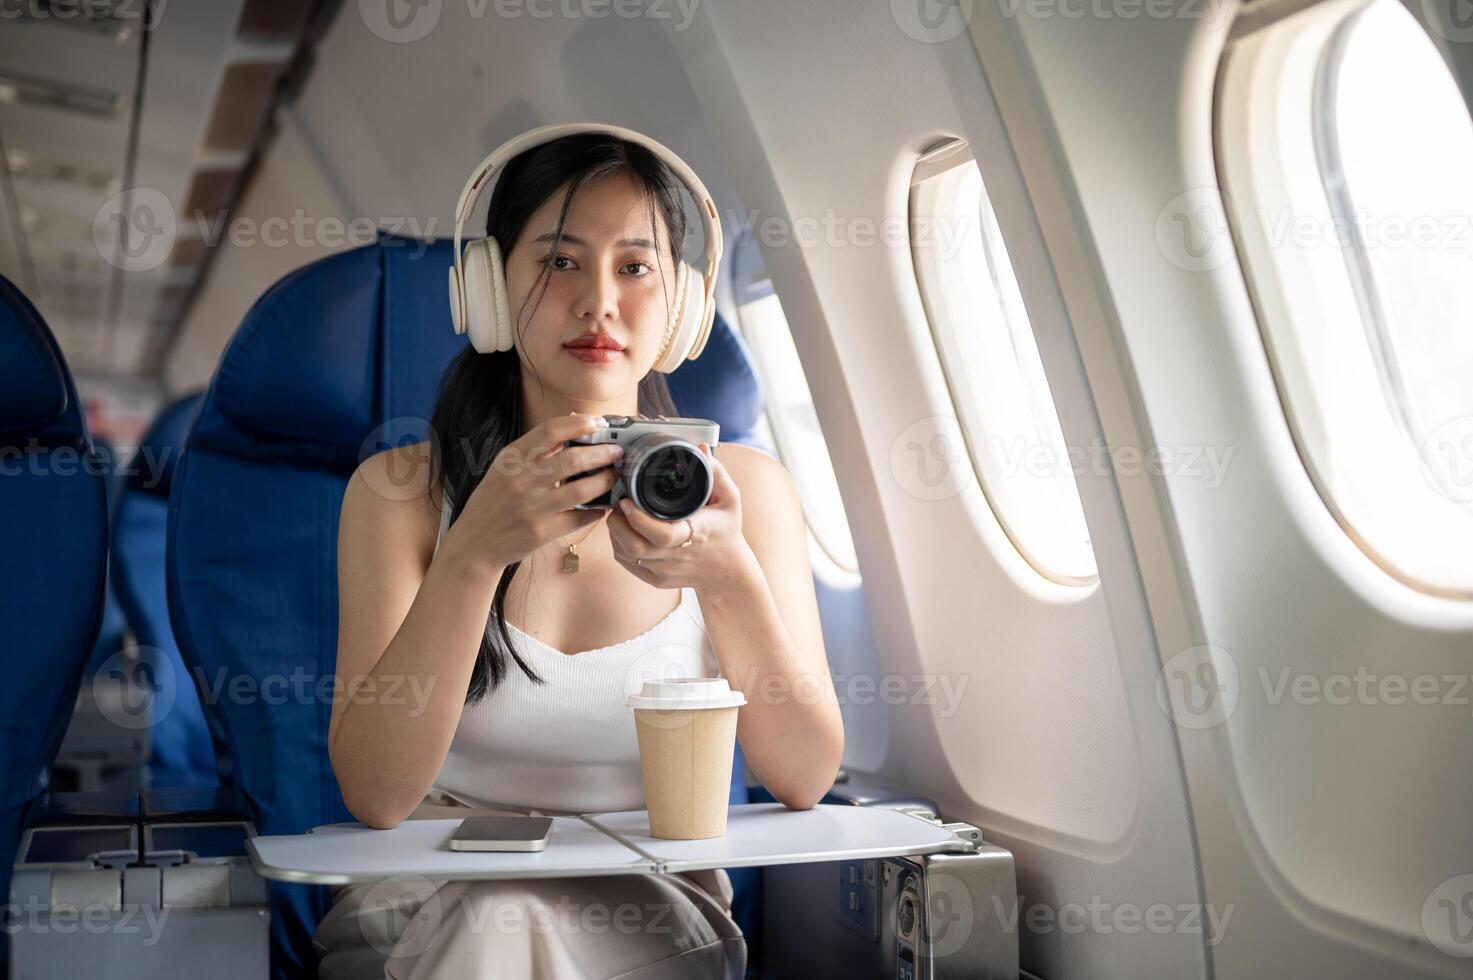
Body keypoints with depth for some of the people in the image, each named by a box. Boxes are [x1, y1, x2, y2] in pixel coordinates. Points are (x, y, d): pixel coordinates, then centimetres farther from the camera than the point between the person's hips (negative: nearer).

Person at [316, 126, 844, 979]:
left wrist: (729, 579, -23)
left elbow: (805, 778, -7)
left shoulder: (742, 486, -1)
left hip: (651, 909, 0)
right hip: (438, 898, 0)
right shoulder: (401, 490, -2)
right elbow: (375, 794, -12)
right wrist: (475, 551, -25)